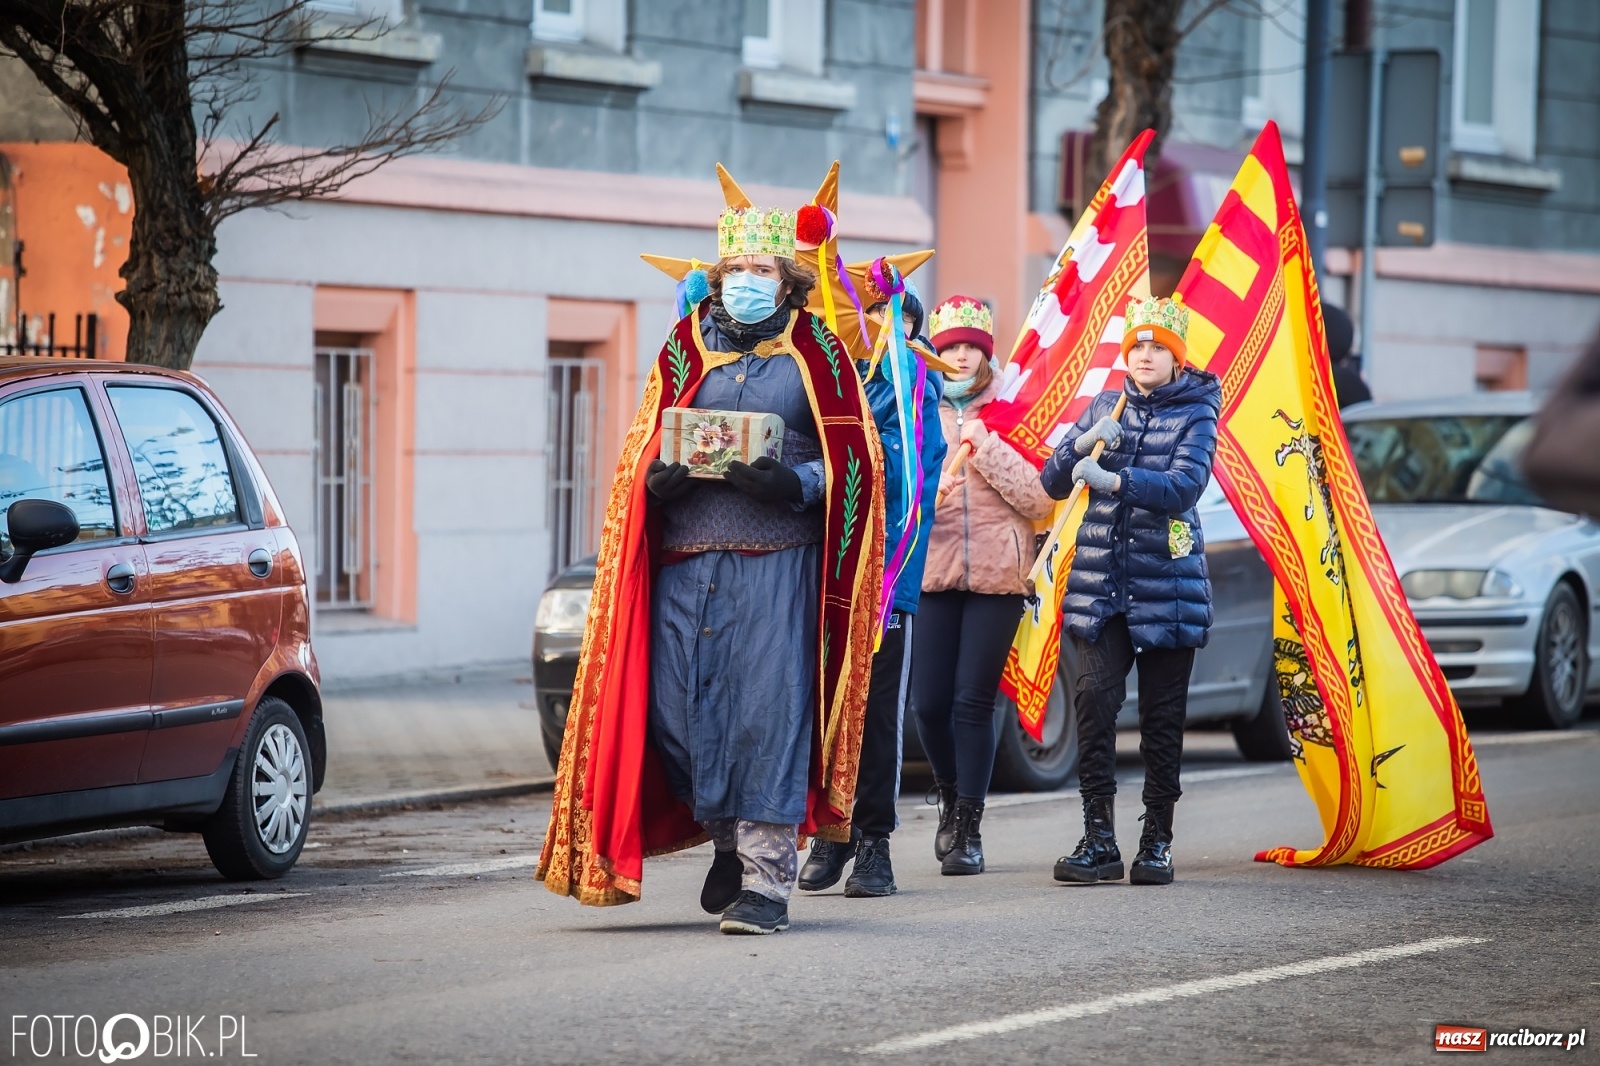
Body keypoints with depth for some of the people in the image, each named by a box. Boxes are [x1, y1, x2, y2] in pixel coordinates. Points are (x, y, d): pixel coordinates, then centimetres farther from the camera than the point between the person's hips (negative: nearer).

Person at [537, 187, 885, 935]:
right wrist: (662, 477, -6)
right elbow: (642, 453, 16)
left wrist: (793, 484, -16)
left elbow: (853, 461, 3)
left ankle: (766, 878, -5)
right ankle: (729, 835, 24)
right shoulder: (686, 346, 15)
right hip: (686, 559, 3)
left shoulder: (814, 353, 7)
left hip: (776, 563, -3)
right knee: (675, 709, -1)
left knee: (768, 710, -9)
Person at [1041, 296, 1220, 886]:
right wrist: (1084, 442, -12)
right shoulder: (1105, 406, 12)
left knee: (1162, 716, 0)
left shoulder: (1195, 414, 1)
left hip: (1167, 588, -2)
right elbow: (1052, 483, 8)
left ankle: (1157, 842, 8)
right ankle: (1098, 840, -12)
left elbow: (1184, 486, -17)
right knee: (1094, 699, -13)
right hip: (1100, 585, 2)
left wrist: (1112, 479, -29)